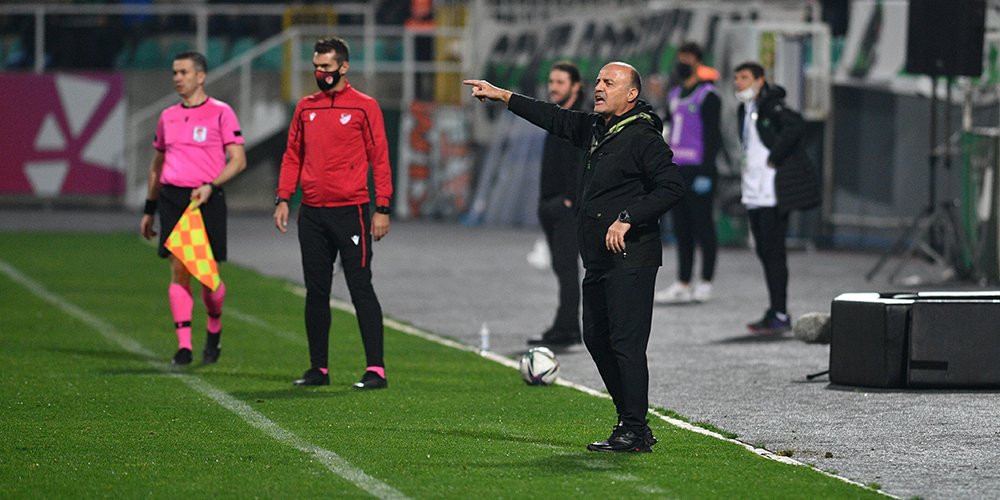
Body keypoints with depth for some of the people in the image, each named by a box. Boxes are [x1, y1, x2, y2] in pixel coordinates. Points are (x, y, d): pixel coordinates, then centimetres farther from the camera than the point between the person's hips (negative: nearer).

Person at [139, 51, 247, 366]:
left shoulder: (220, 113, -1)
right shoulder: (168, 117, 14)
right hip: (171, 198, 4)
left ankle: (214, 329, 27)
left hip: (206, 199, -4)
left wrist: (210, 186, -18)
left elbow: (238, 160, -4)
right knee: (178, 270, -5)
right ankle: (183, 346, -5)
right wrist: (149, 209, 19)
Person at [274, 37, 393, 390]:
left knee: (361, 288, -6)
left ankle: (376, 370, -6)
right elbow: (293, 156, 15)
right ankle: (318, 368, 15)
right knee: (316, 291, 8)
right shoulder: (305, 107, 12)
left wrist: (382, 208, -9)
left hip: (350, 211, -5)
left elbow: (379, 159, -3)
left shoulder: (364, 107, -2)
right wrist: (283, 198, 4)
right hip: (312, 212, 5)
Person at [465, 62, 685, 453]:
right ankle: (629, 422, 18)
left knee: (625, 343, -12)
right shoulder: (596, 129, 14)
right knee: (597, 339, 11)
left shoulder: (643, 138, -12)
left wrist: (627, 218, -22)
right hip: (599, 260, 10)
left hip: (630, 259, -10)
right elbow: (556, 119, 26)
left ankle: (635, 431, -10)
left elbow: (672, 187, -18)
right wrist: (502, 96, 25)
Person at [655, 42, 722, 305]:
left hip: (698, 171, -8)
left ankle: (705, 284, 2)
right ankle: (682, 285, 11)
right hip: (676, 172, 8)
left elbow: (711, 136, -12)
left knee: (703, 228, -3)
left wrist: (705, 172, -17)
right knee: (681, 230, 8)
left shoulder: (707, 96, -7)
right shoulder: (675, 95, 17)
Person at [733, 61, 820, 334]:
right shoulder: (745, 110, 16)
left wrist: (774, 158, -21)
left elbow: (796, 125, -29)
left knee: (773, 251, -8)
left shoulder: (772, 106, -12)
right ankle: (775, 312, 18)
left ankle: (780, 315, -6)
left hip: (773, 193, -9)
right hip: (754, 192, 9)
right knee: (764, 251, 11)